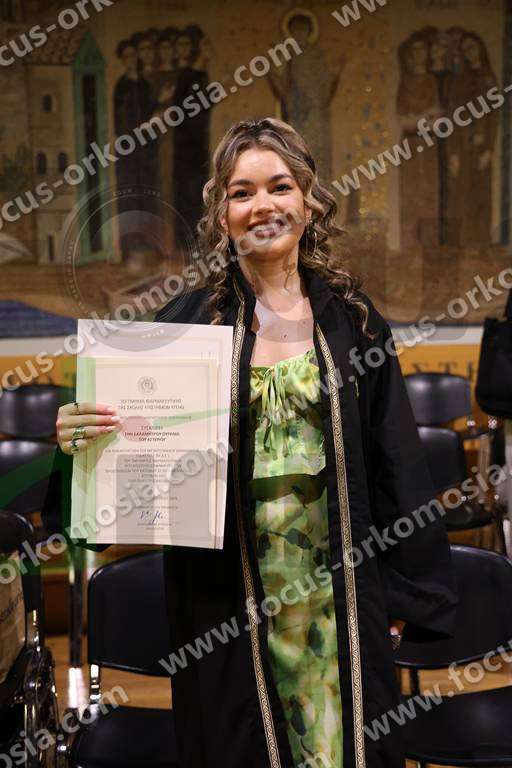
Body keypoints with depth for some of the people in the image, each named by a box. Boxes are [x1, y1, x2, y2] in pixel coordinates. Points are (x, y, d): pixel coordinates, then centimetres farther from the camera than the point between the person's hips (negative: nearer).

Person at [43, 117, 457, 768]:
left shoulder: (351, 316, 0)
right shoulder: (187, 319, -3)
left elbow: (394, 459, 2)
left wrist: (406, 591, 2)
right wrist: (83, 438, -23)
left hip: (338, 586, 1)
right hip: (229, 592, 0)